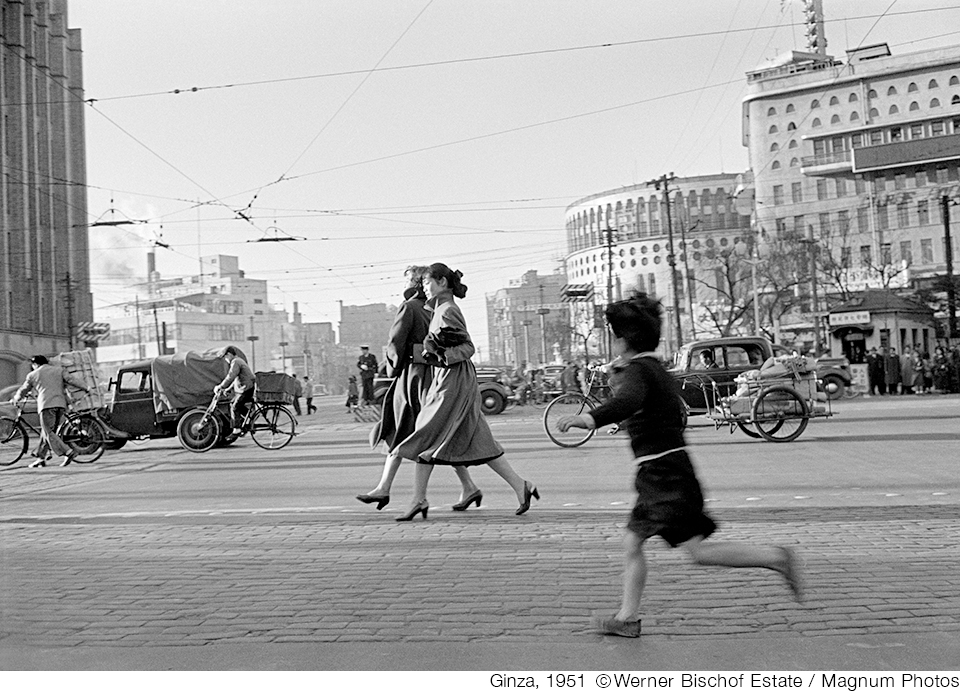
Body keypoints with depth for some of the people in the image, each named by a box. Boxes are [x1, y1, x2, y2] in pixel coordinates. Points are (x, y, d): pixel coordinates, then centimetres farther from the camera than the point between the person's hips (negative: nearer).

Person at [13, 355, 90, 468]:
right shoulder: (59, 370, 17)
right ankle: (41, 458, 14)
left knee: (49, 433, -5)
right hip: (61, 404, 4)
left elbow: (23, 390, 26)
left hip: (46, 405, -4)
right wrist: (85, 388, 4)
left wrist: (16, 399, 44)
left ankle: (68, 452, -21)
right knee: (46, 432, 15)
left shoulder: (33, 375, 13)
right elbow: (72, 379, 4)